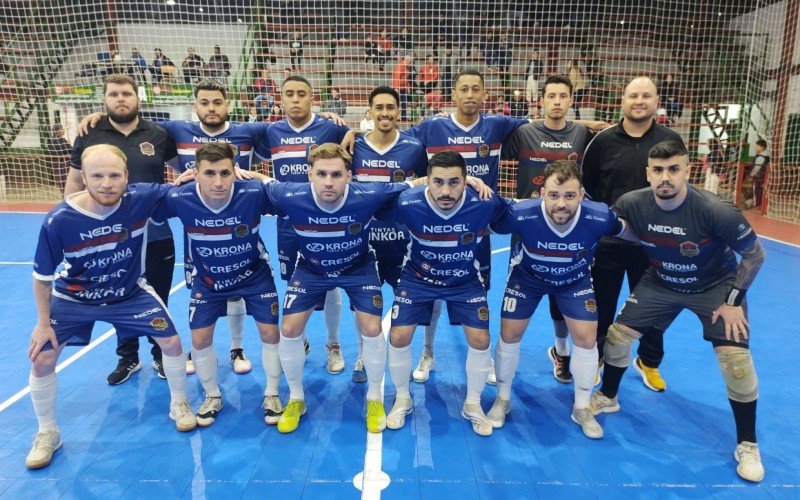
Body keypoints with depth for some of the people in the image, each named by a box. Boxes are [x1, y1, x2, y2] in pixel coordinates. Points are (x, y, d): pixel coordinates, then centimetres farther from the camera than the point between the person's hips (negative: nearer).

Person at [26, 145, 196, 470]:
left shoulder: (141, 198, -28)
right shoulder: (58, 221, -29)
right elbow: (42, 276, -14)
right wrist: (43, 322, -7)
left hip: (130, 292, 1)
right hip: (73, 299, 0)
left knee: (171, 342, -4)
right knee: (41, 360, -2)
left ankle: (179, 405, 24)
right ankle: (47, 434, 24)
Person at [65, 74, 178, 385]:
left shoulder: (158, 135, -3)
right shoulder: (88, 136, 0)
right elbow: (75, 181, 8)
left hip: (156, 237, -1)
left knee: (158, 301, 13)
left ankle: (161, 356, 33)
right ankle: (128, 358, 35)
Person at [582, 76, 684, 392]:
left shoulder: (671, 140, 0)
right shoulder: (604, 140, -4)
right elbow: (586, 181, 2)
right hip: (607, 239, -1)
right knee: (602, 305, 11)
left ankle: (649, 362, 37)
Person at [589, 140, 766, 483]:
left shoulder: (716, 211, -31)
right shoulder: (631, 204, -24)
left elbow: (755, 254, -16)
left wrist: (733, 301, -14)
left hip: (716, 286, -3)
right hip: (661, 283, 3)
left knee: (736, 361, -13)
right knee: (617, 333, 0)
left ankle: (747, 445, 12)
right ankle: (608, 398, 27)